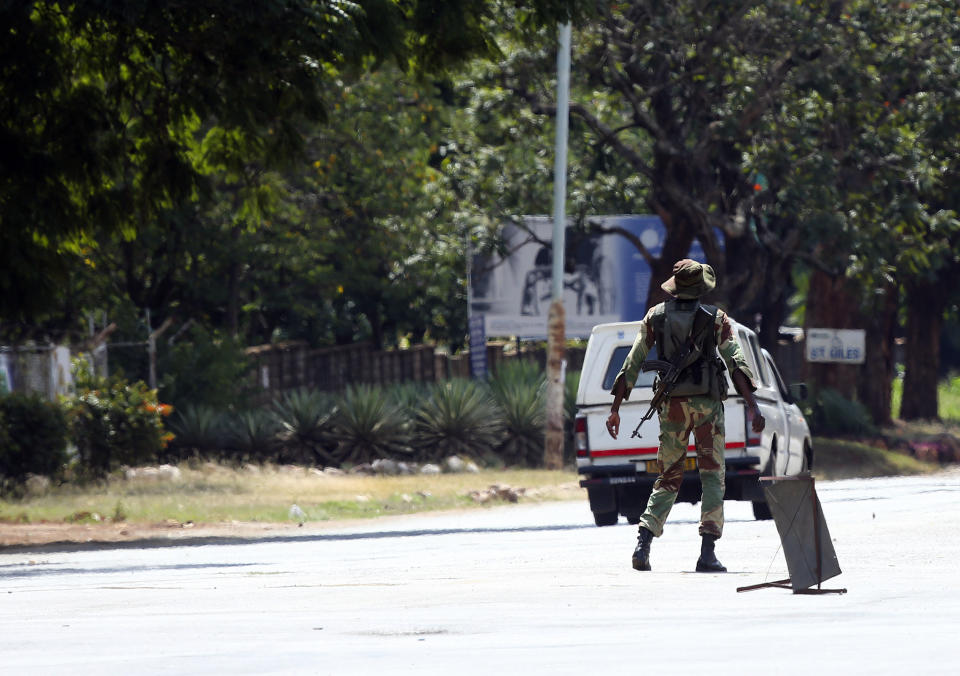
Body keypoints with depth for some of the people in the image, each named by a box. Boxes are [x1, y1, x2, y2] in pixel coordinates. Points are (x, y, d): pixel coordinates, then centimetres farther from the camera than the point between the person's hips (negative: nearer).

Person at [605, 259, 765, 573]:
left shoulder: (655, 317, 7)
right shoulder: (715, 318, 0)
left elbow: (631, 364, 4)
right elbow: (736, 362, -10)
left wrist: (615, 409, 7)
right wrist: (753, 406, -13)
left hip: (671, 405, 3)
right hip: (707, 405, -3)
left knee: (668, 479, 12)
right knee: (713, 476, 3)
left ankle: (643, 543, -6)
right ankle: (707, 552, -8)